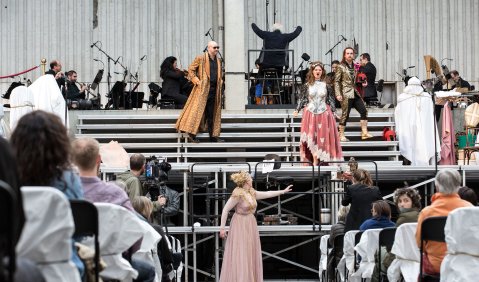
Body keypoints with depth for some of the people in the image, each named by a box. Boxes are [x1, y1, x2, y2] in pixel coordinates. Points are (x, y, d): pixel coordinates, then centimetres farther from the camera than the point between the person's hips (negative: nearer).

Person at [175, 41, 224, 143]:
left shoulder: (218, 61, 16)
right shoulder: (201, 58, -4)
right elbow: (191, 69, -4)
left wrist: (220, 82, 15)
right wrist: (196, 81, -11)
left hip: (214, 89, 7)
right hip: (203, 89, -7)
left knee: (212, 113, 8)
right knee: (198, 111, -8)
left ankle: (213, 136, 11)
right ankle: (191, 134, -5)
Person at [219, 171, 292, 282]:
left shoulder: (251, 193, 6)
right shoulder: (237, 194, -17)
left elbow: (267, 194, 19)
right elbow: (225, 210, -15)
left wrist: (283, 191, 24)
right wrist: (222, 228, -18)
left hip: (251, 225, 8)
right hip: (240, 225, -8)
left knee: (250, 255, 11)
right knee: (239, 255, -8)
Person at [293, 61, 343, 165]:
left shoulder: (326, 85, 2)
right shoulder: (307, 85, 2)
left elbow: (331, 100, 6)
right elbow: (302, 99, 6)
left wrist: (334, 112, 2)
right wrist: (297, 110, -2)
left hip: (324, 113, 0)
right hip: (310, 113, 0)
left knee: (322, 136, -1)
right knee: (311, 136, -1)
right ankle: (314, 160, 2)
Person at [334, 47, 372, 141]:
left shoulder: (354, 66, 15)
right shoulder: (341, 67, -4)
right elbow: (336, 82, -6)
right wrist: (338, 94, -15)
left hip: (355, 93, 6)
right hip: (346, 94, -6)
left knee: (364, 111, -4)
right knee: (345, 115, -4)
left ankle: (364, 133, -2)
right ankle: (341, 135, 4)